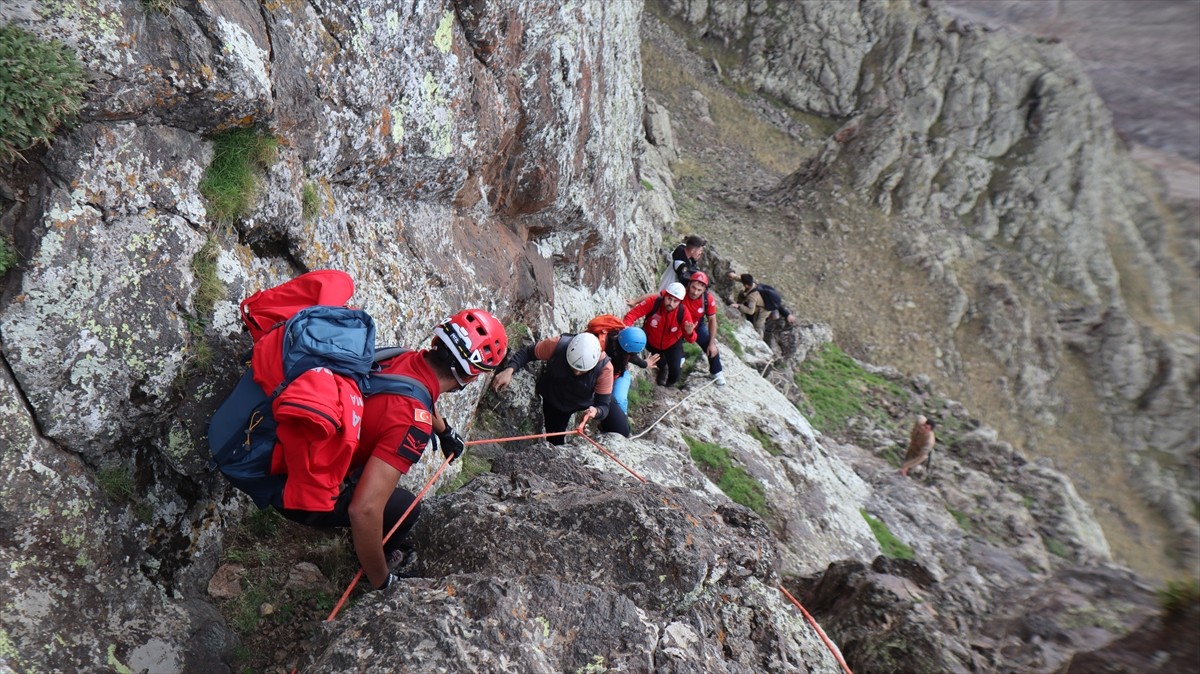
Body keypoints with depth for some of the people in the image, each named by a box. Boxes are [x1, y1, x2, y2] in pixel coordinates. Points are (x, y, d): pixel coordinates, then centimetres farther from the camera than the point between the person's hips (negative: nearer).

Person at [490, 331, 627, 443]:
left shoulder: (604, 367, -38)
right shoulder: (557, 345, -38)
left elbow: (604, 405, -30)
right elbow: (527, 352, -20)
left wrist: (596, 412, -55)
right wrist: (509, 370, -38)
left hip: (589, 400, 0)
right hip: (554, 401, 0)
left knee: (621, 431, -6)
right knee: (555, 443, 9)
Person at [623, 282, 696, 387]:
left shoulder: (683, 313, -31)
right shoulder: (653, 302, -34)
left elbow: (691, 339, -26)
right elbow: (633, 314, -35)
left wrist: (689, 332, -50)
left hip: (672, 344, 0)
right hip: (652, 342, 1)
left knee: (675, 371, -9)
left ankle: (670, 384, 29)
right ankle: (662, 369, 63)